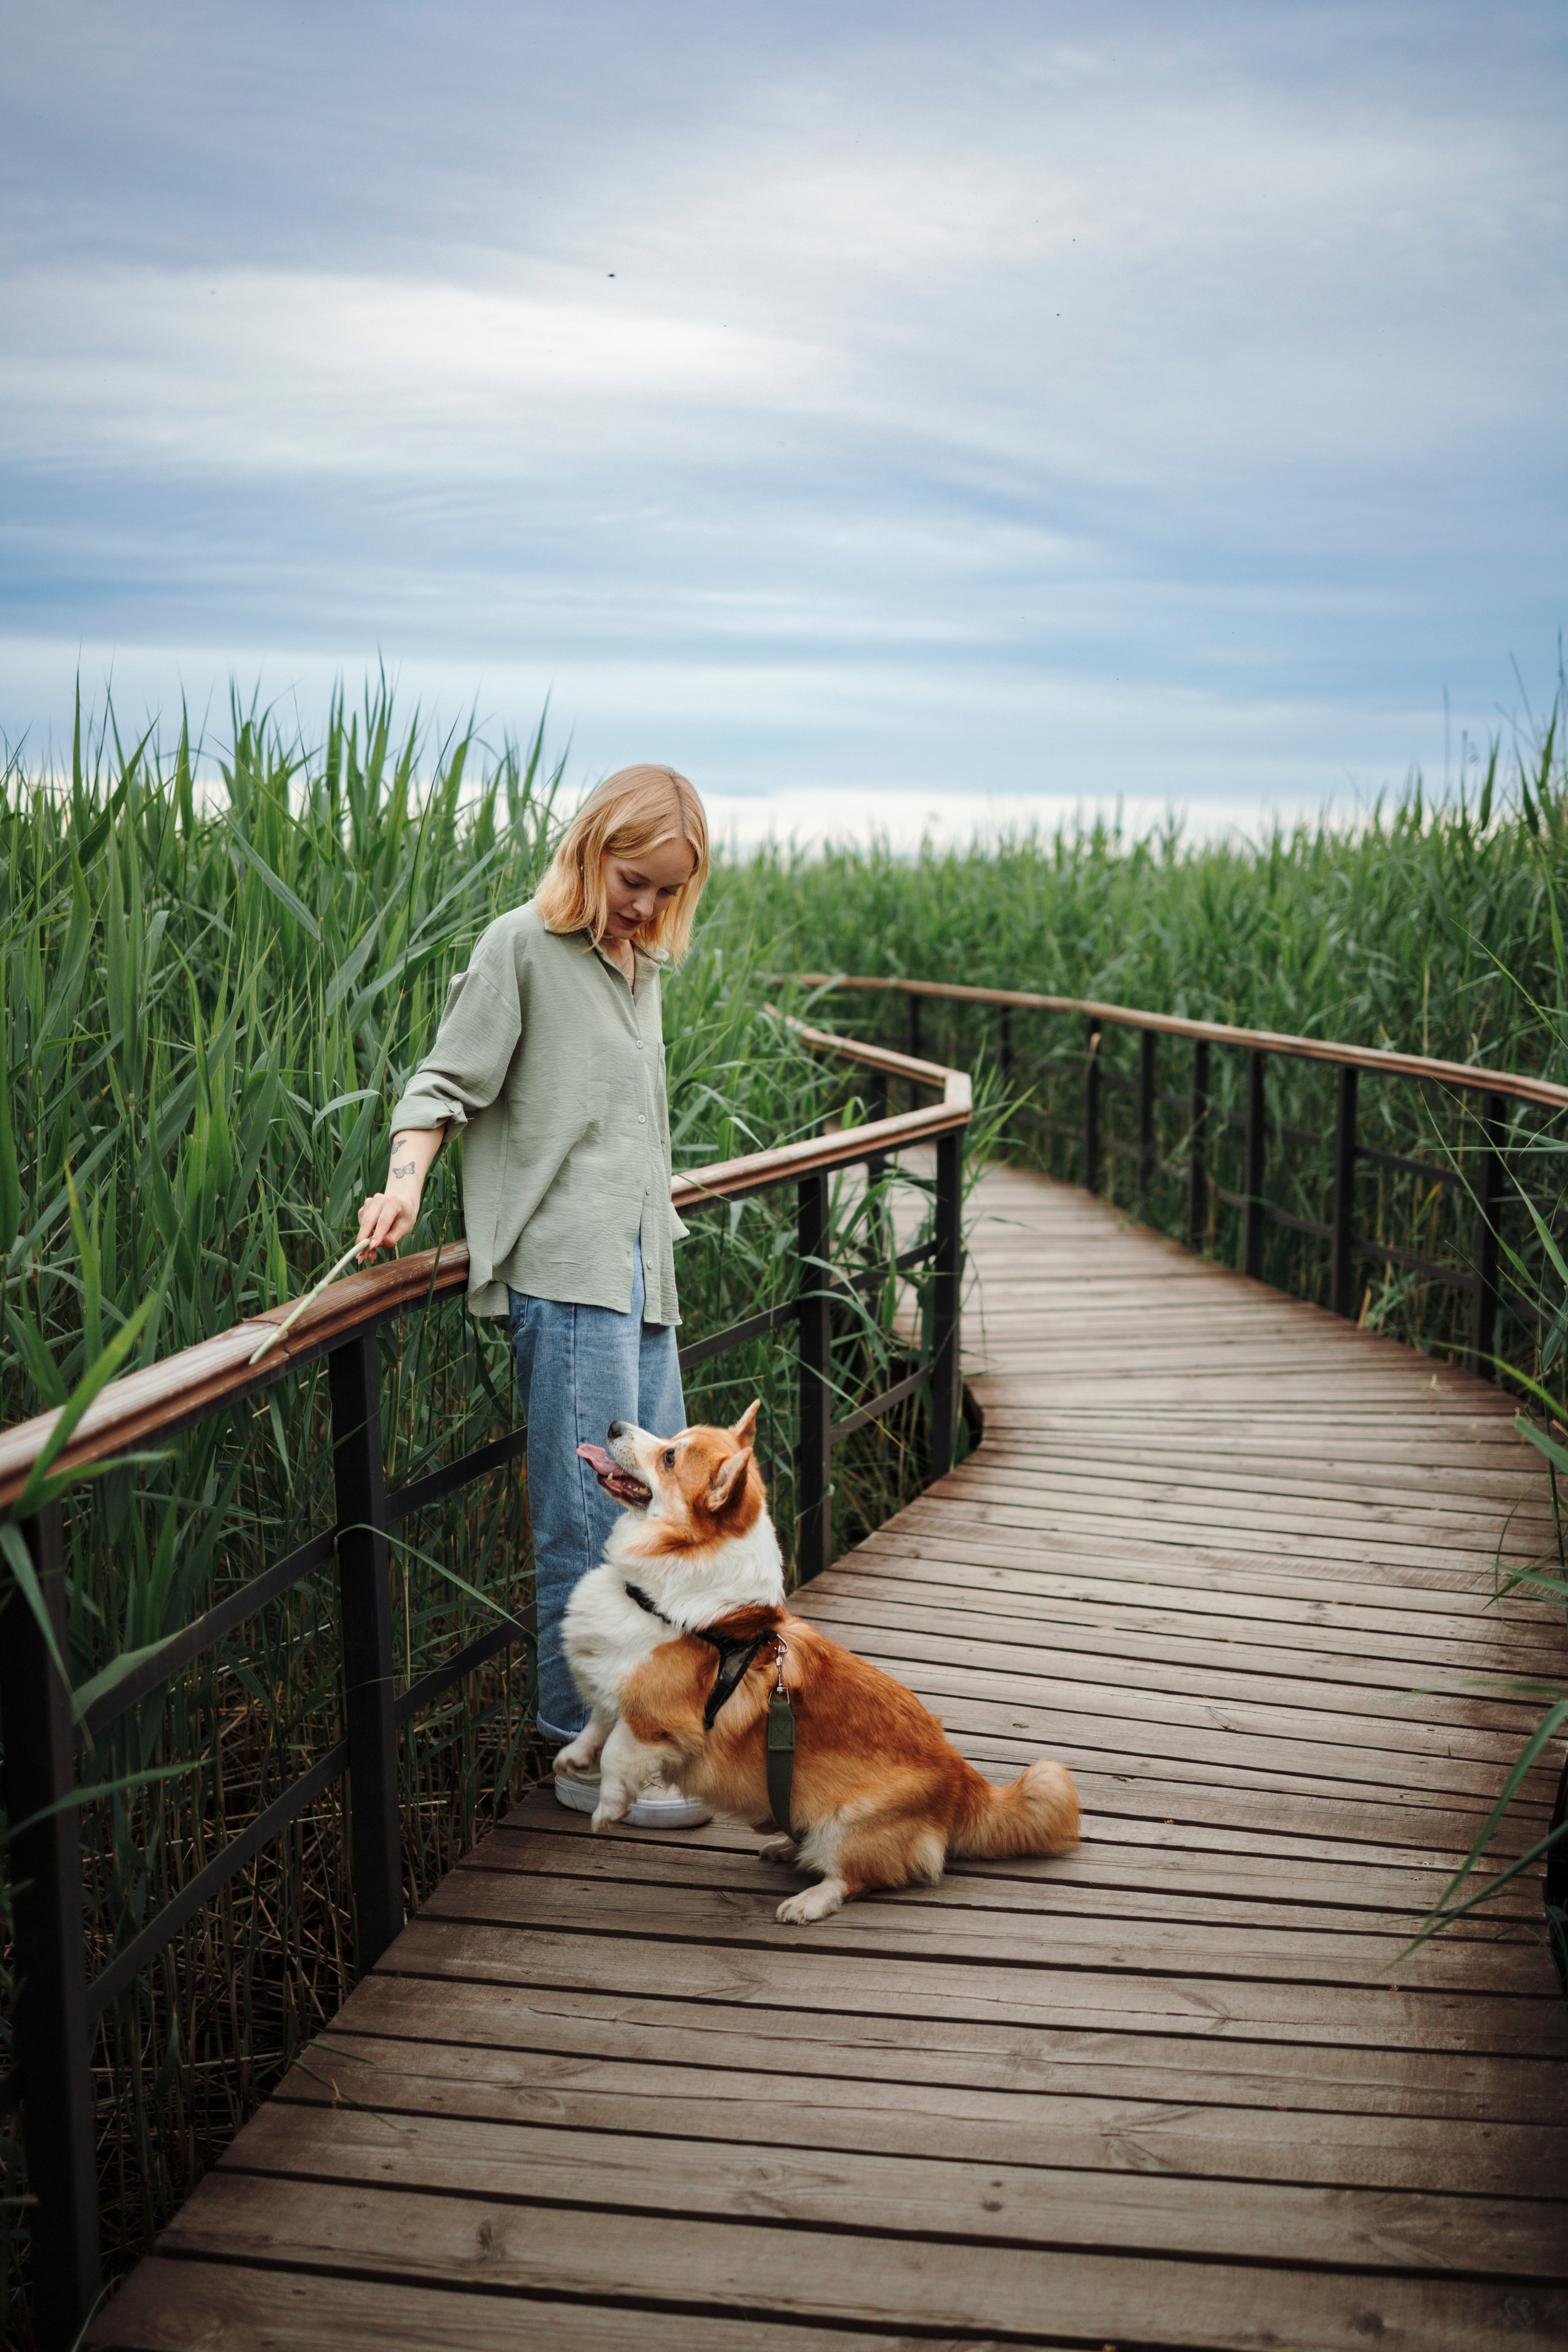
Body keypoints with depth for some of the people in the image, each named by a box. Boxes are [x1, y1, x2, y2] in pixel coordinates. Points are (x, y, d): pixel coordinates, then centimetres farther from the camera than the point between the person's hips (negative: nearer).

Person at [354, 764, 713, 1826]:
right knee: (591, 1514, -9)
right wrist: (406, 1182, -18)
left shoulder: (643, 965, 21)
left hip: (640, 1269, 8)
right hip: (562, 1269, -8)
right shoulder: (521, 947, -1)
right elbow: (449, 1081, -4)